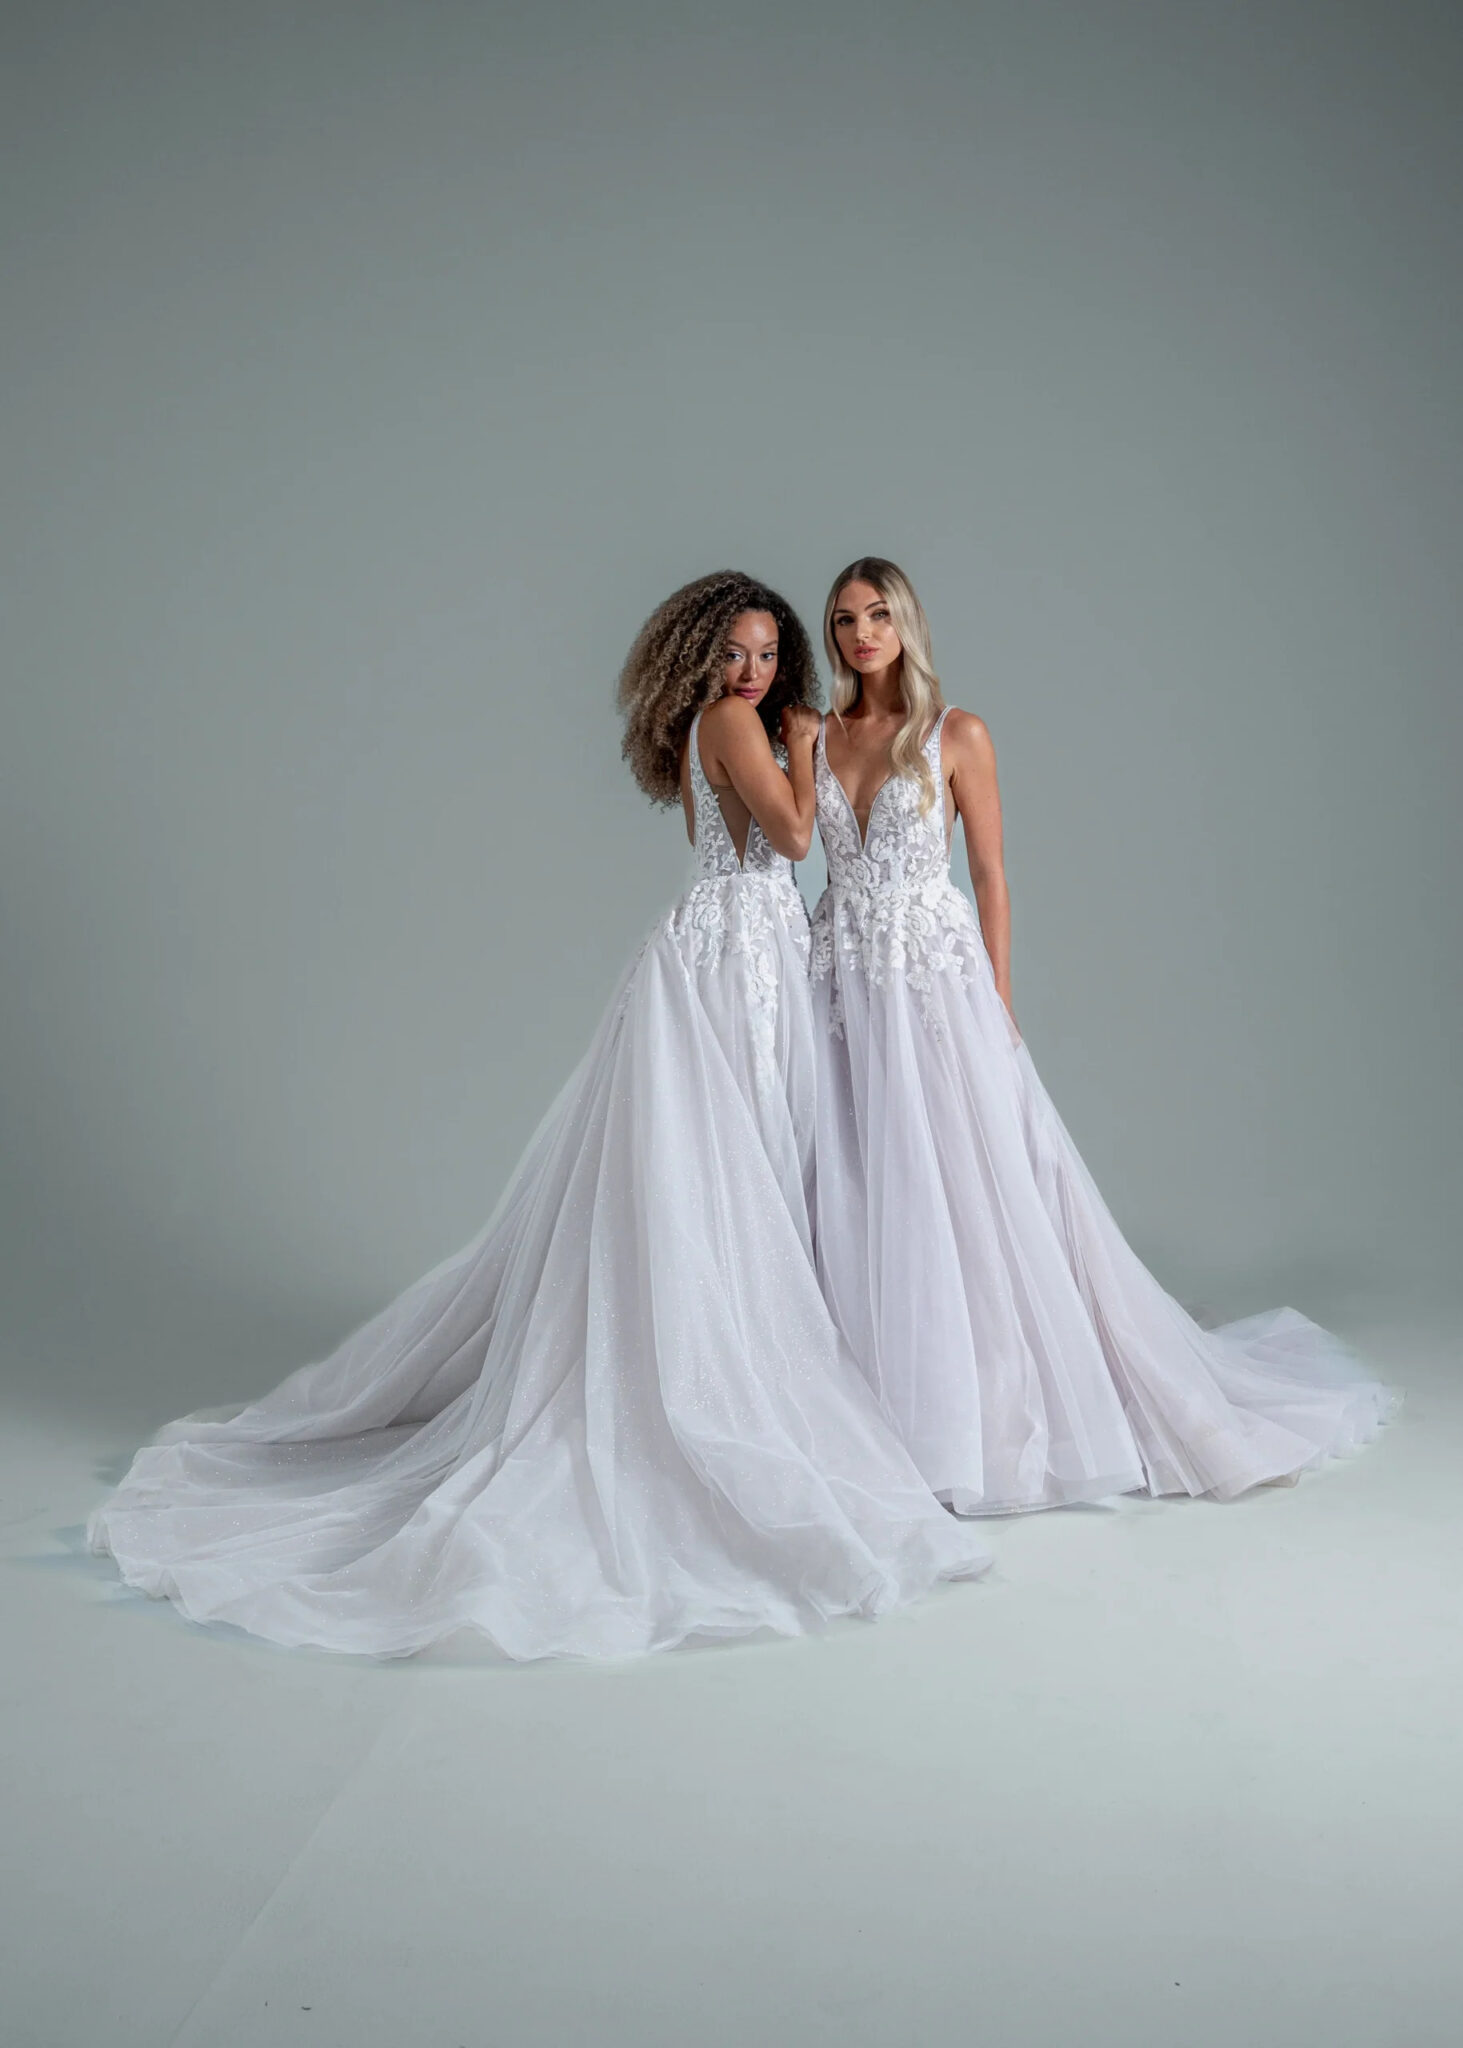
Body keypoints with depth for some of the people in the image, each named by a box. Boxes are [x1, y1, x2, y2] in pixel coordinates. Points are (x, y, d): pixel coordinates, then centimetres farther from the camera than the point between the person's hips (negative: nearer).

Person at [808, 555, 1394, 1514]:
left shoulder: (958, 735, -1)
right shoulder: (817, 736, 9)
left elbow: (991, 872, -1)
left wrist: (999, 1002, -4)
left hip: (937, 979, -3)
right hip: (845, 987, 4)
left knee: (975, 1188, -2)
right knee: (864, 1197, 4)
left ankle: (995, 1408, 11)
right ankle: (890, 1406, 15)